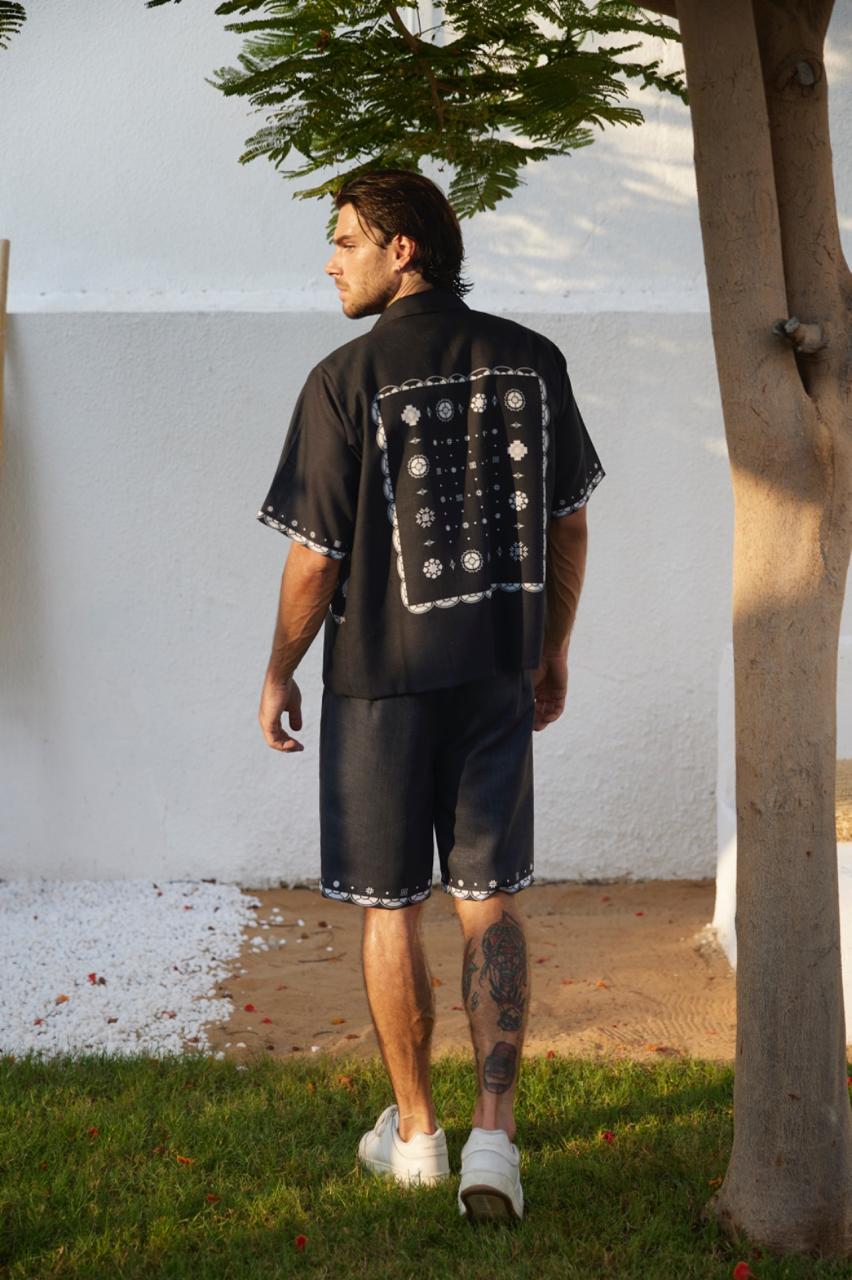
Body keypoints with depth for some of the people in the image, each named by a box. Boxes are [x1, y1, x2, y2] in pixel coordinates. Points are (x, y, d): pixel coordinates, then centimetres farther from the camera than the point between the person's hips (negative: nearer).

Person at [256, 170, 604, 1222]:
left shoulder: (347, 378, -12)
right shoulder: (532, 360, 2)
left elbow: (315, 555, -11)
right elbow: (569, 524, 6)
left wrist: (279, 672, 4)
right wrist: (551, 651, 18)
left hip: (382, 676, -3)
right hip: (498, 671, 4)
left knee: (390, 909, 11)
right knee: (489, 903, 11)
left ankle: (414, 1134, 23)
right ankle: (494, 1136, 5)